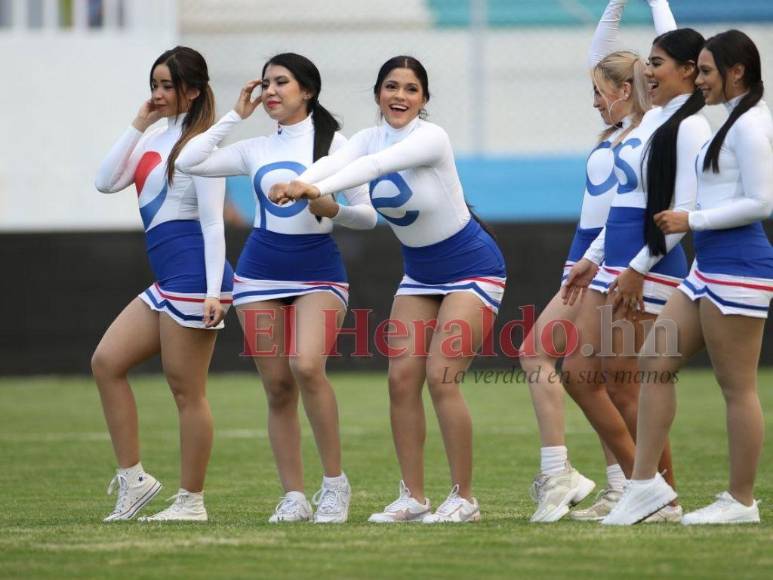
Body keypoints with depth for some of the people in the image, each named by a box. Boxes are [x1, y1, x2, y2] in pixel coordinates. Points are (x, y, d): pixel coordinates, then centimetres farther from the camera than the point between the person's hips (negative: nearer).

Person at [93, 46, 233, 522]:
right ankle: (132, 477, 7)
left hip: (192, 276, -9)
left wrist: (214, 292, -20)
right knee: (106, 361, 4)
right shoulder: (156, 139, 16)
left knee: (187, 390, -4)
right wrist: (137, 125, 4)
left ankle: (192, 501, 3)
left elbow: (213, 223, -13)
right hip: (167, 282, 9)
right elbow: (107, 182, 8)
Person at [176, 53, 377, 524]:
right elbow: (188, 162, 3)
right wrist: (234, 117, 6)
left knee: (307, 365, -25)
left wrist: (332, 210, -21)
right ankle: (294, 497, 6)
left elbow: (368, 215, 0)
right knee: (278, 385, 0)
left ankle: (335, 482, -14)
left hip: (318, 272, -4)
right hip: (261, 272, 4)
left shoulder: (333, 144, 0)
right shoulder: (254, 150, 9)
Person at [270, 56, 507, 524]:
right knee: (402, 377, -3)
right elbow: (336, 161, -27)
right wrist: (299, 183, -50)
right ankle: (413, 498, 5)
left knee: (440, 376, -16)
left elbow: (379, 164, -41)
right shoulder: (370, 138, -4)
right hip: (420, 272, 7)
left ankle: (464, 499, -6)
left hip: (472, 270, -7)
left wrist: (320, 188, -57)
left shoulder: (431, 137, -22)